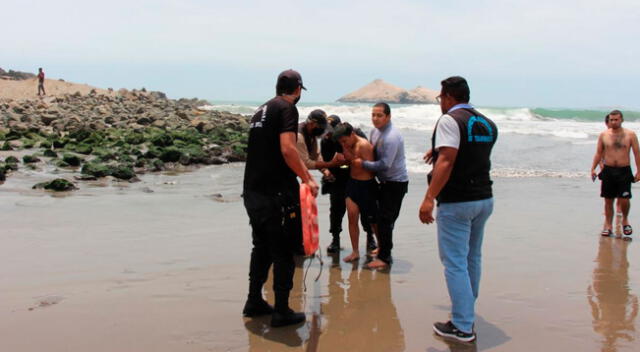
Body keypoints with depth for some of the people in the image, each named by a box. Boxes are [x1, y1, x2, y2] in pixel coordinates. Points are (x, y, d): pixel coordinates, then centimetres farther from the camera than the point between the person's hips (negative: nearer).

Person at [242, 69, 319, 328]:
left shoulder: (262, 110, 17)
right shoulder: (287, 108, -9)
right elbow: (287, 149, -23)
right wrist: (307, 179, -15)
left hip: (252, 190, 8)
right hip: (275, 192, -8)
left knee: (261, 248, 20)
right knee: (283, 252, 1)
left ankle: (254, 302, 27)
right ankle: (281, 312, 7)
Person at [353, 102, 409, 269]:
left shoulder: (391, 137, -23)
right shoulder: (375, 131, 5)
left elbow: (385, 164, -24)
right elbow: (371, 152, 20)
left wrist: (363, 163, -15)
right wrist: (359, 160, 3)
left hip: (396, 182, -9)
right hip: (384, 181, 9)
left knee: (385, 219, -8)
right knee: (382, 217, 15)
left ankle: (384, 258, -2)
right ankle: (383, 250, 30)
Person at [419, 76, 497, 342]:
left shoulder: (449, 120, -11)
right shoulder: (487, 124, 13)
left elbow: (446, 161, -22)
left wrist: (429, 198, -26)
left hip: (457, 203, -8)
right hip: (484, 199, 8)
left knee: (455, 263, -3)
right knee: (472, 258, 20)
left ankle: (463, 327, 0)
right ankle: (467, 312, 34)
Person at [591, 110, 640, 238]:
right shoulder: (603, 135, 4)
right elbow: (598, 153, 10)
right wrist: (593, 168, 2)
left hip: (624, 171, -2)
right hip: (608, 171, 2)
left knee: (624, 200, -8)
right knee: (608, 201, 5)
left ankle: (625, 220, 20)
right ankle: (608, 226, 15)